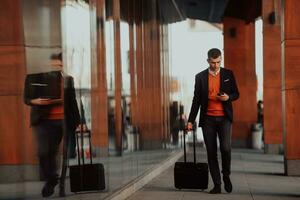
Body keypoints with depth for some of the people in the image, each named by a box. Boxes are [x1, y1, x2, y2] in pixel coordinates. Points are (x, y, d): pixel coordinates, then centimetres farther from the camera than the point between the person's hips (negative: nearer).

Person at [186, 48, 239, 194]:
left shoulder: (228, 74, 5)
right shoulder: (200, 77, 5)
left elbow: (236, 94, 11)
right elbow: (196, 100, 7)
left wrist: (228, 97, -12)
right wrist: (191, 120, 3)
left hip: (224, 118, -1)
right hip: (208, 119, 1)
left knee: (225, 148, -15)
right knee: (211, 152, 2)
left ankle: (226, 176, 11)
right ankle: (217, 184, 9)